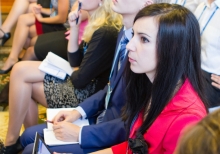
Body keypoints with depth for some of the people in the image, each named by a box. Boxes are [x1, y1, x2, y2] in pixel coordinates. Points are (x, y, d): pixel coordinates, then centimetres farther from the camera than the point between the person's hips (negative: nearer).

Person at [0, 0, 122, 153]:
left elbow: (80, 79, -21)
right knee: (21, 70, 5)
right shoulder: (99, 25, 9)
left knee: (21, 72, -10)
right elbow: (76, 61, 13)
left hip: (85, 94, -10)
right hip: (80, 84, 10)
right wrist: (74, 27, 1)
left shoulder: (105, 33, -22)